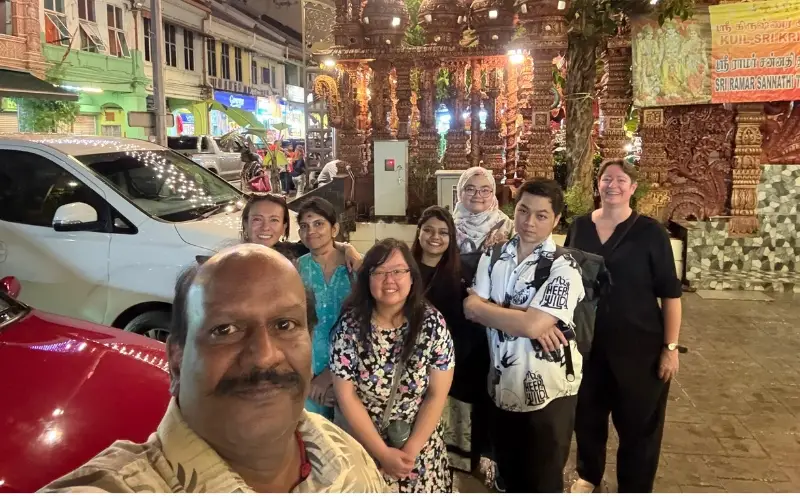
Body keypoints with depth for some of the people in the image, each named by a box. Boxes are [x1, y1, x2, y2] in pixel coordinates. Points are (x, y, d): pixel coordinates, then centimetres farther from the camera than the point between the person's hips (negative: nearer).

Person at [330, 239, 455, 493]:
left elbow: (437, 394, -9)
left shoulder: (432, 323, -12)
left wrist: (411, 450, -14)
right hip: (363, 446, 0)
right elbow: (346, 396, -12)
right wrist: (382, 452, -14)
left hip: (421, 448, 1)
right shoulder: (350, 325, -13)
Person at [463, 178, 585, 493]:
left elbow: (532, 325, -24)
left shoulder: (563, 267, -14)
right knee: (509, 477, 23)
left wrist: (484, 306, -10)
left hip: (548, 391, -4)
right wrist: (522, 317, -19)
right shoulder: (493, 256, 2)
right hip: (502, 387, 5)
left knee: (542, 482, 12)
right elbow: (470, 308, -7)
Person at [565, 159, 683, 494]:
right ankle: (588, 475, 42)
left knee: (638, 423, 9)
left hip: (639, 345, -3)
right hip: (587, 342, 3)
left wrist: (670, 347, -11)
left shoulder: (650, 232, -9)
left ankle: (634, 490, 30)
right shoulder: (579, 227, 1)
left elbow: (670, 293, -8)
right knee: (587, 415, 17)